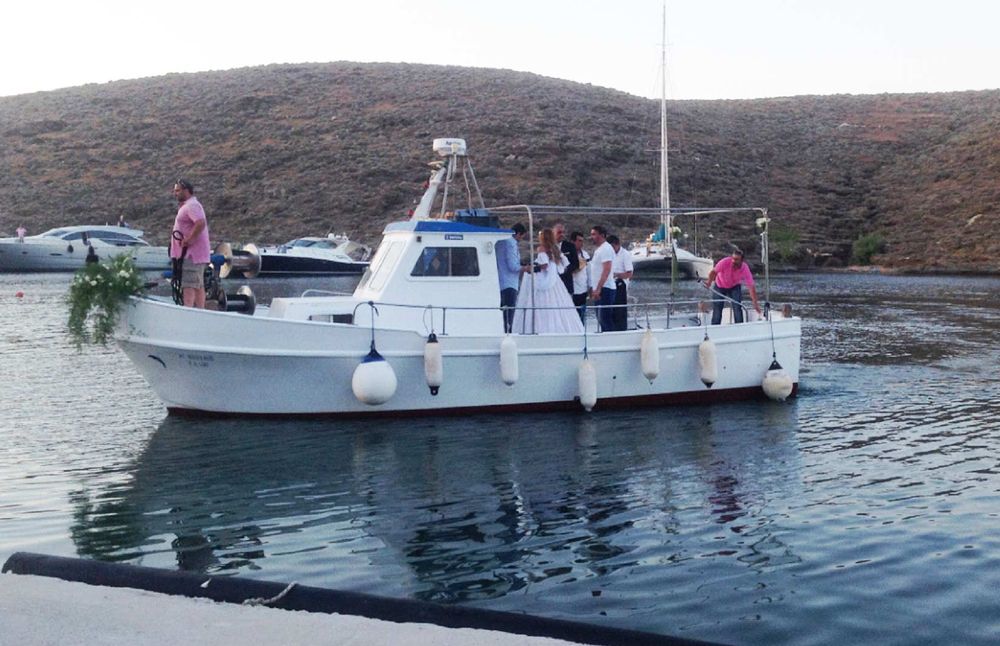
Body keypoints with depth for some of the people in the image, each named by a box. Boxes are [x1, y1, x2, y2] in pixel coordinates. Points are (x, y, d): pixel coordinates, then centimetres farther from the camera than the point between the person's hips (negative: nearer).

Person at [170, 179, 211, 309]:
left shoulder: (192, 206, -13)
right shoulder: (187, 205, 20)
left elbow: (201, 223, -29)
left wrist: (188, 240, -24)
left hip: (191, 254, -11)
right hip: (193, 254, 11)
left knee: (188, 286, -16)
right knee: (198, 286, 12)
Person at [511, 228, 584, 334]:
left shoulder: (542, 248, -7)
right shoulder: (554, 249, 13)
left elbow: (544, 265, -19)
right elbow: (565, 263, 13)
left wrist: (532, 269, -5)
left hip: (542, 281, -7)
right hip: (554, 281, 7)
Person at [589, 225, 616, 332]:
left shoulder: (606, 249, -12)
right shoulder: (598, 249, 19)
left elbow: (606, 270, -21)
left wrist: (598, 289, -25)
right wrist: (594, 289, 19)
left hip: (605, 289, -10)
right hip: (599, 289, 10)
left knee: (604, 318, -11)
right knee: (601, 318, 10)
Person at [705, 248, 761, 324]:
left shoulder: (745, 269, -29)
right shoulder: (725, 262, -33)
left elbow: (751, 287, -30)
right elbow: (713, 271, -30)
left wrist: (755, 303, -35)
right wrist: (709, 282, -50)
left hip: (735, 287, 1)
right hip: (720, 286, 0)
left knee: (737, 307, -14)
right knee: (717, 309, -5)